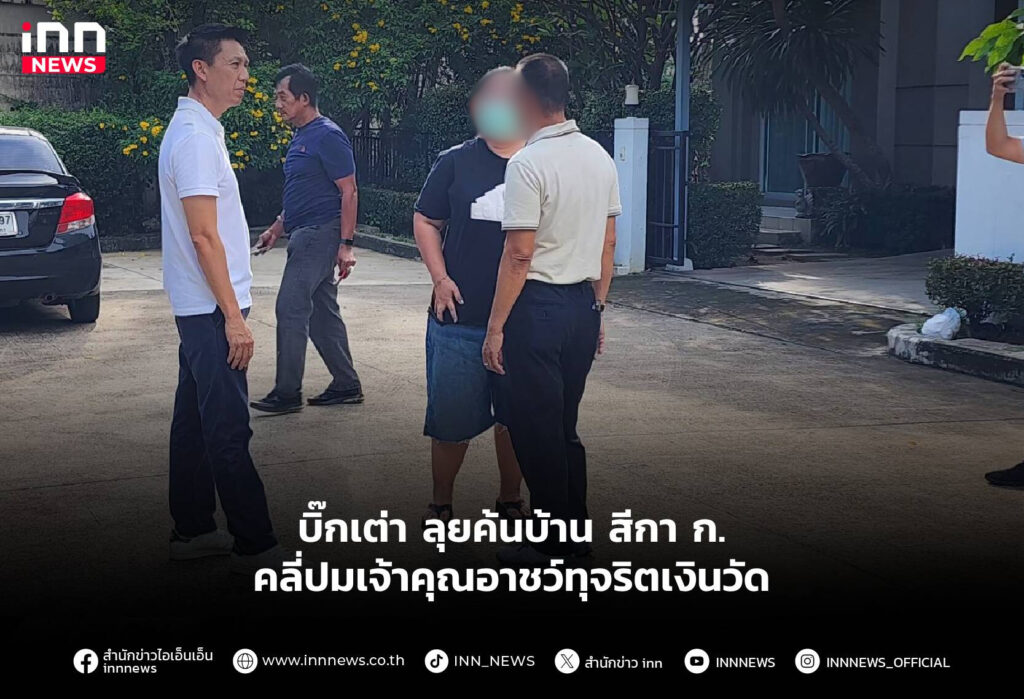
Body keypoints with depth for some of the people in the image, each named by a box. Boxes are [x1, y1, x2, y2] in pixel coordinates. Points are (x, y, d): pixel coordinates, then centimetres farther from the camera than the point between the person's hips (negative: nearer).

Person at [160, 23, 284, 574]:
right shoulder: (195, 138, -16)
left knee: (195, 420, 14)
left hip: (200, 307, 10)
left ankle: (192, 531, 23)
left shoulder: (195, 130, 15)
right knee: (229, 431, -6)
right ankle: (255, 547, -1)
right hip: (212, 308, -10)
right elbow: (204, 236, -21)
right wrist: (234, 317, -20)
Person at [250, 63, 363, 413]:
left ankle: (287, 393, -5)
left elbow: (348, 191, -16)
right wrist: (278, 227, 22)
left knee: (291, 308, -10)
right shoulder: (301, 137, 16)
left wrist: (346, 244, -20)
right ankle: (346, 386, 18)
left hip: (320, 234, -10)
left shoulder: (328, 136, -13)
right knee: (322, 312, 12)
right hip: (305, 235, 10)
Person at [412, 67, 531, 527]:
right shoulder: (455, 163, 2)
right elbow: (425, 221, 8)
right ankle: (440, 504, 24)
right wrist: (440, 277, -3)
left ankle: (510, 501, 30)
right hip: (461, 316, -1)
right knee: (451, 419, 5)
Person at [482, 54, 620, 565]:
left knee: (535, 431, 3)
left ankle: (551, 549, 10)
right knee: (564, 427, 17)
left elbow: (519, 256, -17)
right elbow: (608, 244, 13)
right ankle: (577, 538, 24)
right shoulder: (599, 157, 8)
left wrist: (496, 327, -11)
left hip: (537, 307, -8)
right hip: (583, 306, 8)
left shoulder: (528, 163, -15)